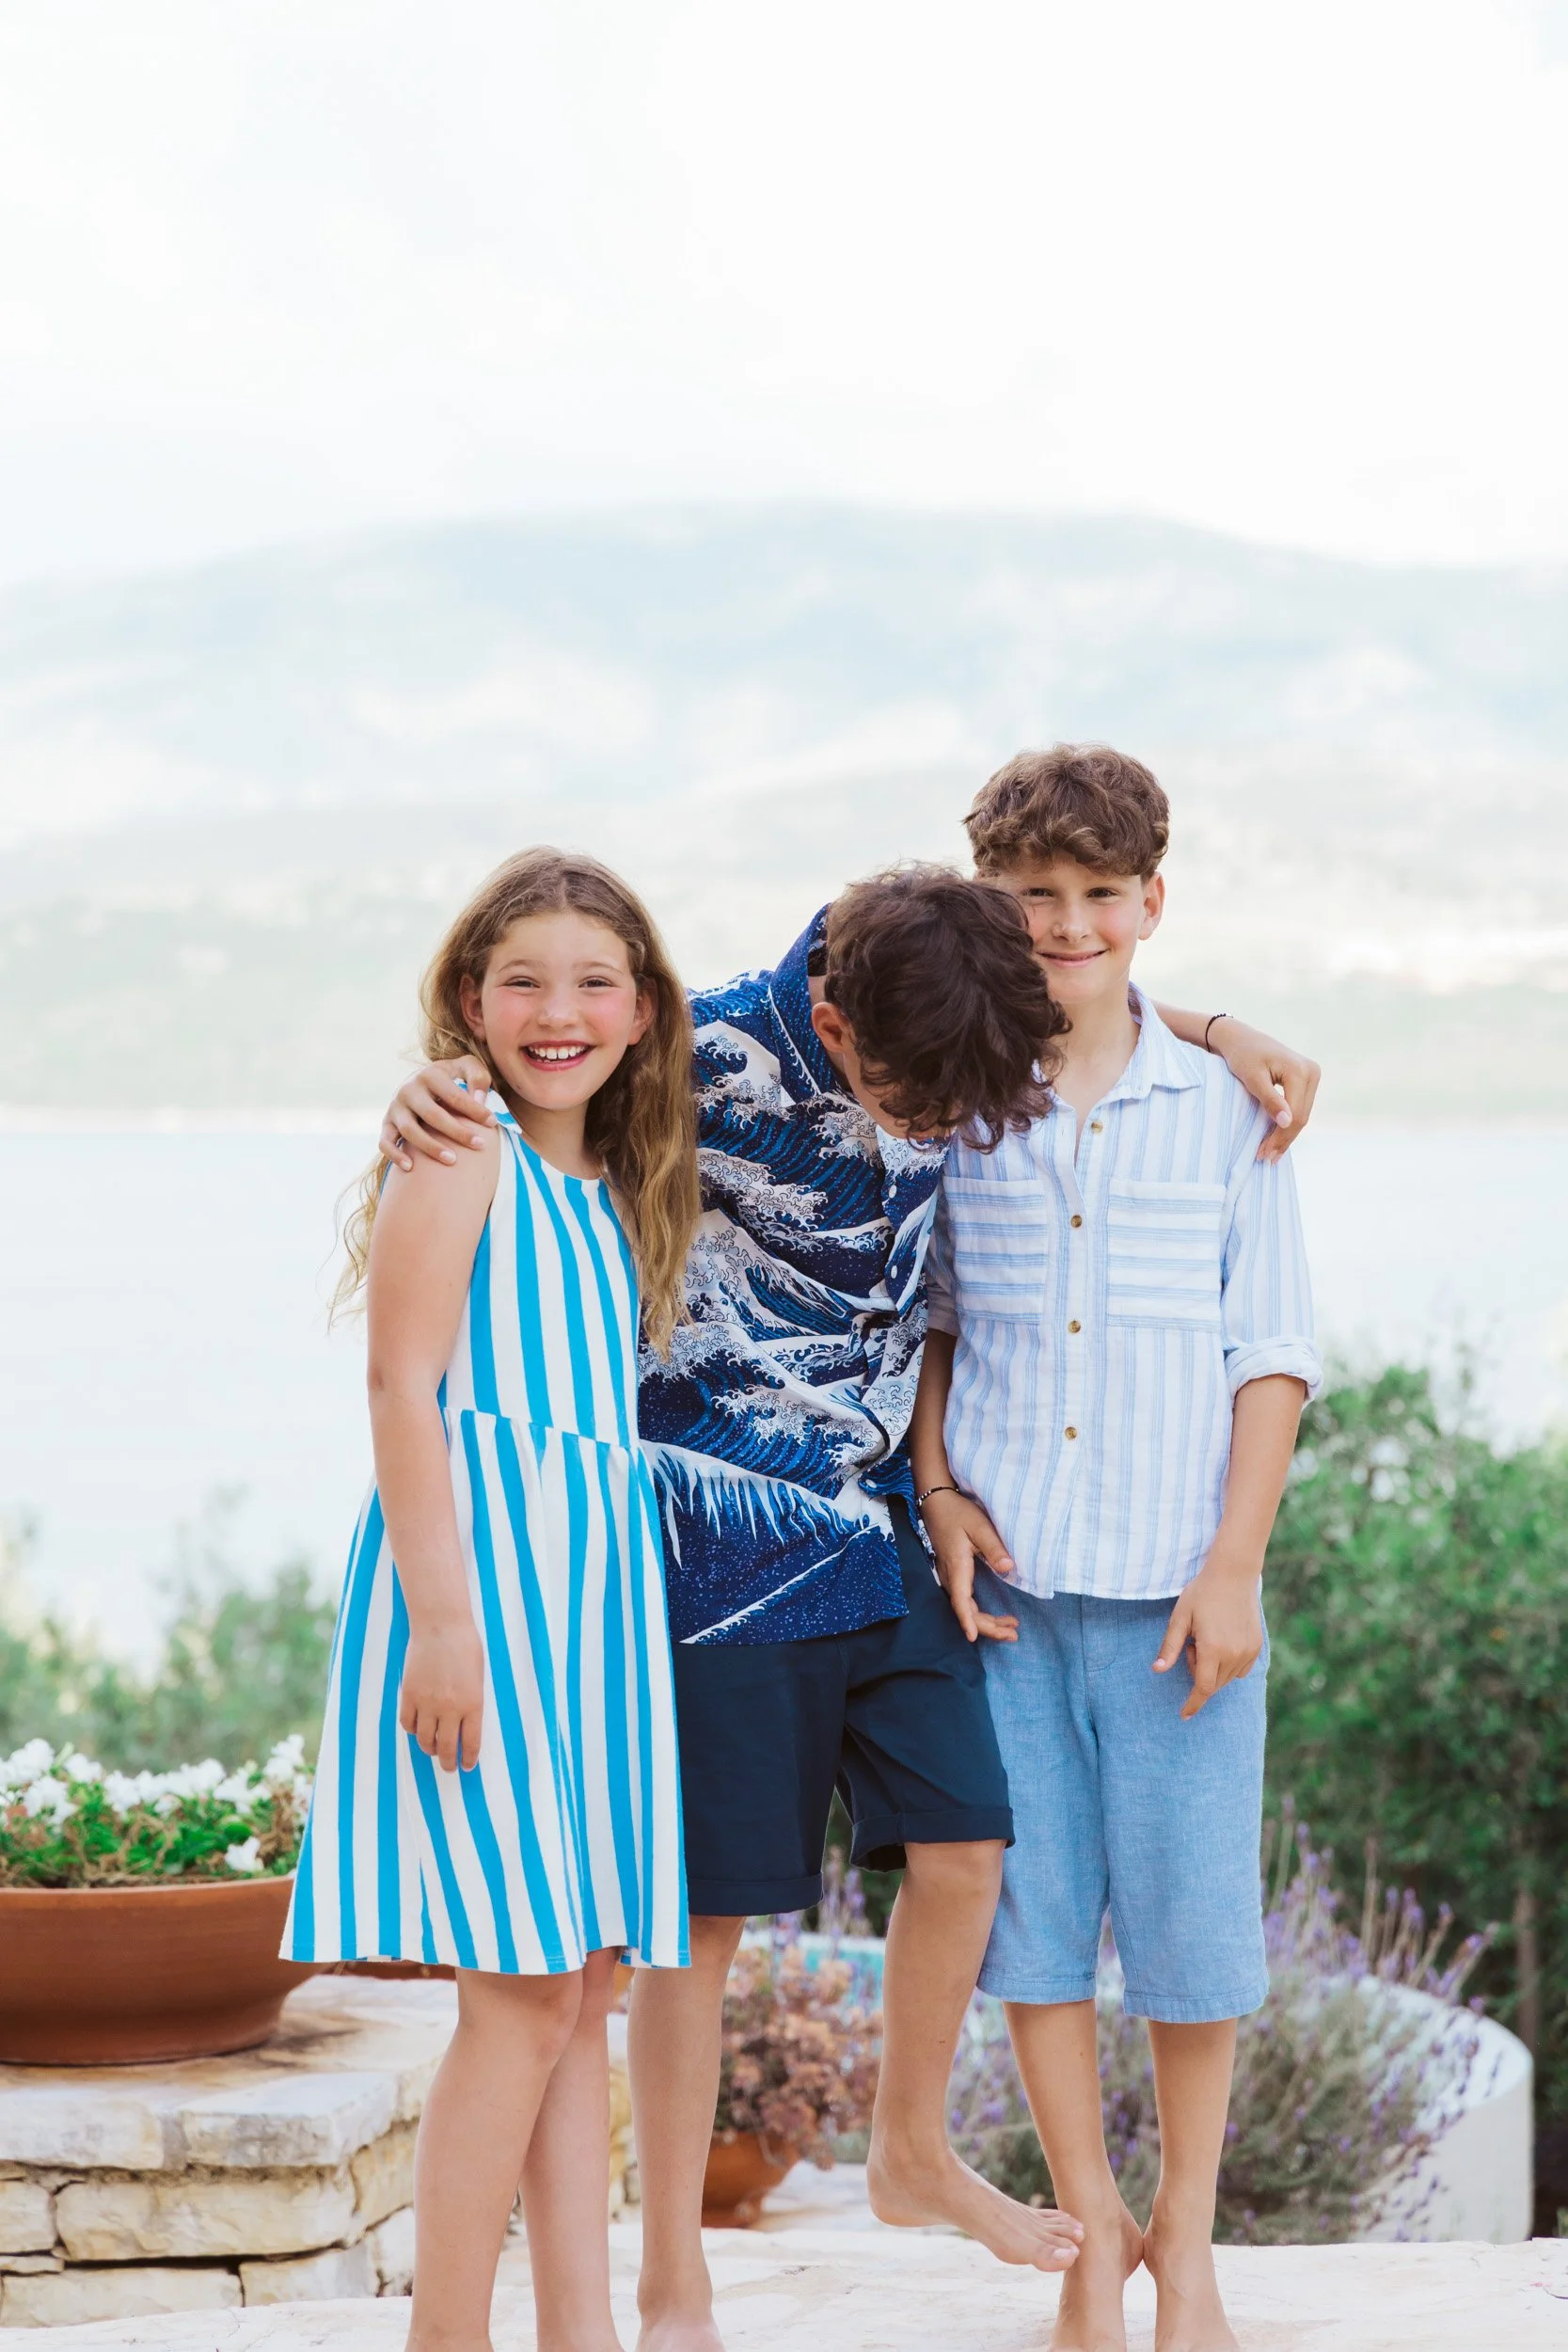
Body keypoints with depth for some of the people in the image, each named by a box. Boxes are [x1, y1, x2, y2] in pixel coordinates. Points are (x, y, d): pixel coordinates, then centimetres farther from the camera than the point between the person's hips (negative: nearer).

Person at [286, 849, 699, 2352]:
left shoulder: (610, 1185, 18)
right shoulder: (460, 1147, -6)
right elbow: (403, 1386, -13)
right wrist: (444, 1618, -19)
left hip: (597, 1576, 8)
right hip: (483, 1560, -8)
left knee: (585, 1988, 7)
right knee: (523, 1992, -11)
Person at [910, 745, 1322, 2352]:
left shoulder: (1227, 1108, 2)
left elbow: (1271, 1353, 2)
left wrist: (1234, 1567, -6)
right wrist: (936, 1489, 0)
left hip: (1176, 1585, -1)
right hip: (1005, 1575, 1)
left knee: (1193, 1913, 2)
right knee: (1030, 1903, 5)